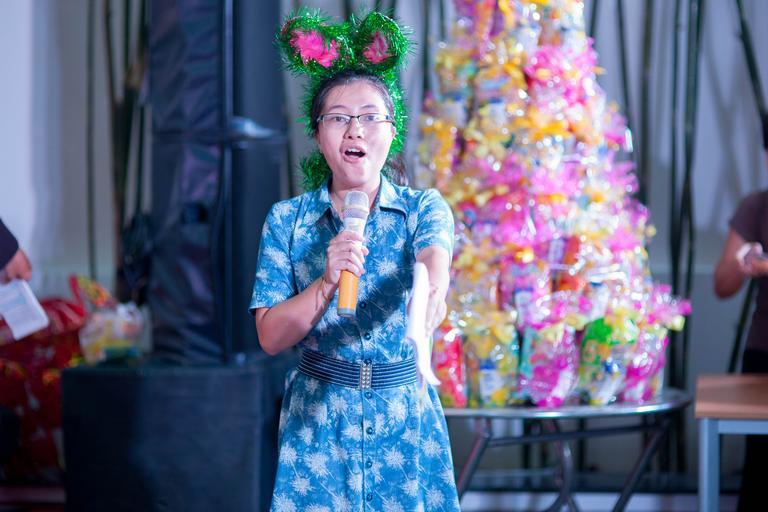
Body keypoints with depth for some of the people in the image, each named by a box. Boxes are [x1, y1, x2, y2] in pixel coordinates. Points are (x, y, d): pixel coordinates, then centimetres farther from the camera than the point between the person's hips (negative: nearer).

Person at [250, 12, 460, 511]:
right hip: (318, 418, 0)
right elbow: (270, 337, -4)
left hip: (406, 414, 0)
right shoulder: (287, 220, 2)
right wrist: (328, 280, -22)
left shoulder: (422, 206, 0)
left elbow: (434, 254, -24)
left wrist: (433, 288, -49)